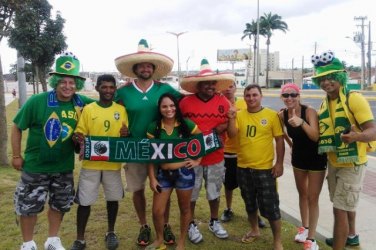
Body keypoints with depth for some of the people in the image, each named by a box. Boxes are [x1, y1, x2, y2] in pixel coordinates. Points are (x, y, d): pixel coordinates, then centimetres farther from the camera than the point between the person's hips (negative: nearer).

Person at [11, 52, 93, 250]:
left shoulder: (81, 103, -9)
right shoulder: (37, 101, -17)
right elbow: (17, 127, -6)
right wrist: (16, 155, -5)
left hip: (64, 167, 3)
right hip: (35, 166, -3)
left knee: (59, 205, 17)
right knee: (28, 205, 9)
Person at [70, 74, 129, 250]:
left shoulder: (121, 110, 4)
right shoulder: (88, 109, -1)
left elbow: (126, 135, 9)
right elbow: (80, 133, -1)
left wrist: (126, 135, -14)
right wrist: (78, 138, -24)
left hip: (113, 163, 2)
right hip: (91, 163, -1)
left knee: (113, 198, 13)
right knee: (84, 201, 5)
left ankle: (110, 233, 34)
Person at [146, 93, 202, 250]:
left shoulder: (186, 124, -8)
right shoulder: (154, 127, -4)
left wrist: (197, 161, -2)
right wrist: (152, 178, -4)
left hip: (184, 172, -1)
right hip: (163, 173, 1)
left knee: (184, 209, 14)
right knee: (157, 211, 5)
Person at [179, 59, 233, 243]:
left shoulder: (223, 101, -2)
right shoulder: (186, 102, -9)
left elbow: (229, 123, 5)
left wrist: (220, 128, -14)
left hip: (216, 157, 2)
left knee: (214, 193, 18)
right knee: (191, 194, 10)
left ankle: (214, 222, 38)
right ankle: (192, 225, 30)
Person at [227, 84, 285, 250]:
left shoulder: (272, 115, -4)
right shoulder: (239, 115, 2)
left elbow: (279, 140, -2)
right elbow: (232, 135, -7)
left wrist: (279, 163, -6)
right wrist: (231, 119, -21)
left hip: (265, 168, -3)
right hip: (243, 168, 3)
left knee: (270, 206, 1)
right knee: (250, 203, 19)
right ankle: (254, 230, 40)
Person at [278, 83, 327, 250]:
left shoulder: (309, 111, -25)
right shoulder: (282, 115, -11)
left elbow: (315, 136, -37)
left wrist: (302, 122, -51)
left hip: (316, 158, -5)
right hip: (298, 157, 5)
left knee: (312, 198, -2)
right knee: (302, 193, 19)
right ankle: (304, 227, 38)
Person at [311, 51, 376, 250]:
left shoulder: (354, 99, -18)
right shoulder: (324, 104, 3)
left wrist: (356, 136, -42)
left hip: (351, 164, -7)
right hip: (333, 163, 7)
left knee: (340, 209, -5)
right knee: (346, 204, 25)